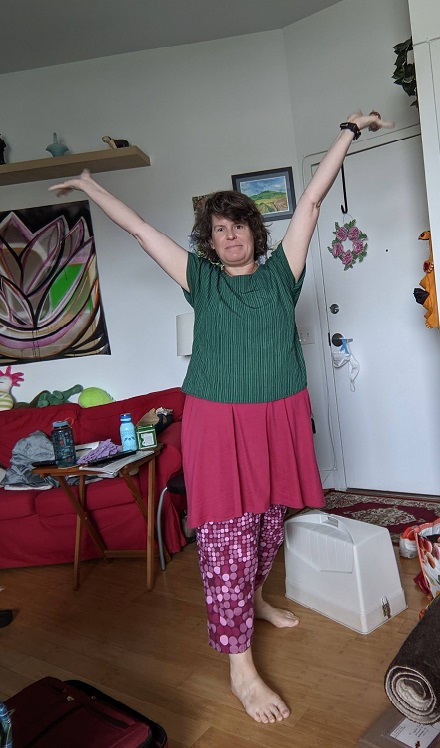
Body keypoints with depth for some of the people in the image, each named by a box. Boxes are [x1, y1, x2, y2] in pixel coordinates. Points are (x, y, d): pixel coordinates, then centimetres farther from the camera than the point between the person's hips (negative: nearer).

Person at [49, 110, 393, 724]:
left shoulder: (281, 271, 8)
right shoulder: (200, 278, 5)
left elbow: (312, 200, 7)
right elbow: (139, 228, 10)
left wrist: (348, 132, 10)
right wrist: (89, 186, 16)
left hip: (280, 418, 3)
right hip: (219, 423, -2)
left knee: (269, 523, 17)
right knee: (227, 536, -1)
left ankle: (255, 598, 45)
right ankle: (240, 667, 10)